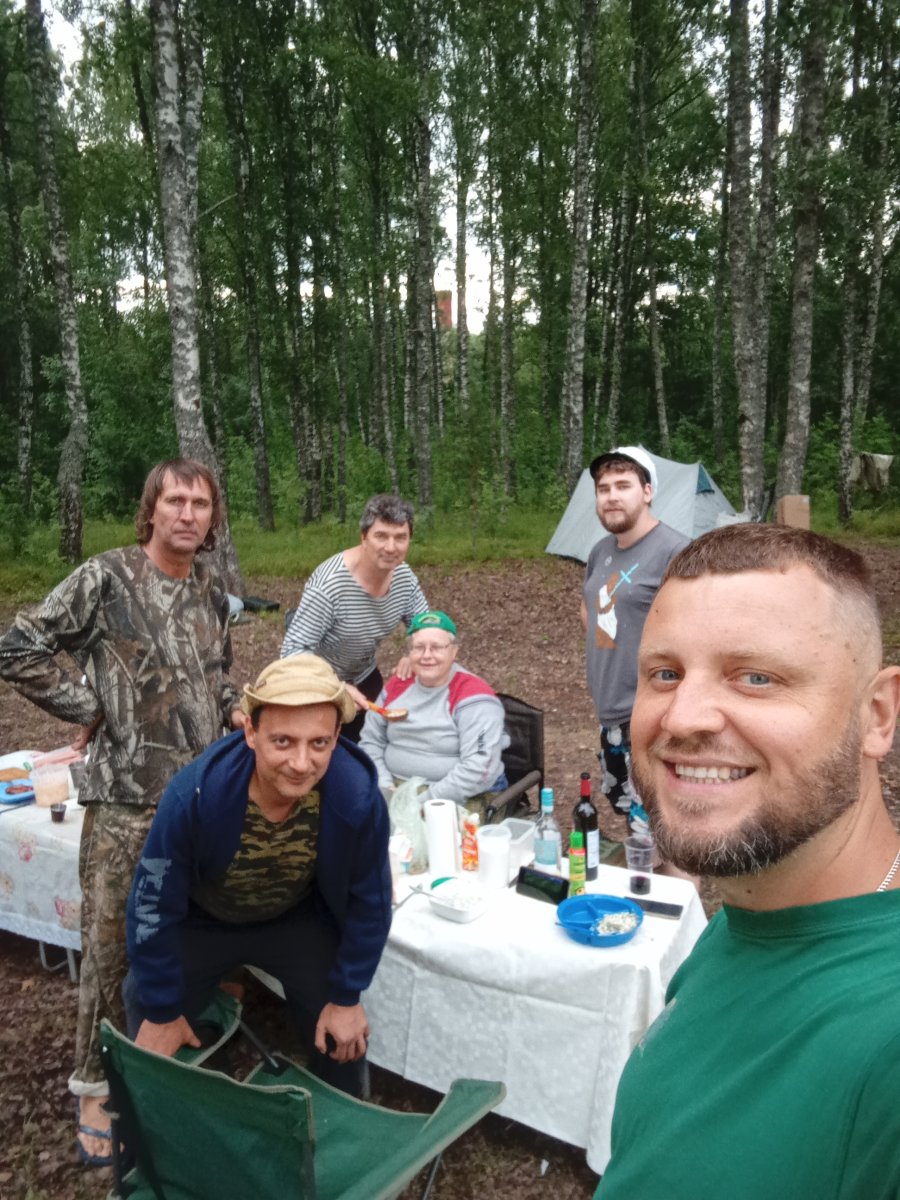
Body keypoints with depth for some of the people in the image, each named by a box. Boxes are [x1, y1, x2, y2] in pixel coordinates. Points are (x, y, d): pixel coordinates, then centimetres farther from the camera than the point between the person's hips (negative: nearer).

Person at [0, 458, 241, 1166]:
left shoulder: (212, 594, 8)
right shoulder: (106, 578, -9)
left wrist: (236, 707, 3)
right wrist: (91, 708, -10)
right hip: (126, 796, -5)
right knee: (111, 945, 5)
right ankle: (96, 1087, 26)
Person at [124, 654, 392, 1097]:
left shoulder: (358, 797, -35)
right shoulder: (195, 794, -38)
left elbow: (368, 902, -16)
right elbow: (153, 906, -21)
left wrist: (346, 997, -7)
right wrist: (162, 1010, -10)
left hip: (299, 920, 1)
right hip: (198, 921, 0)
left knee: (341, 1037, 4)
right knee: (154, 1043, 10)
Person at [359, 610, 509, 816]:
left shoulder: (472, 697, -12)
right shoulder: (397, 684, 7)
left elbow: (480, 768, -20)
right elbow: (371, 740, 13)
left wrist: (427, 800, -20)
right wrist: (384, 786, -2)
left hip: (459, 798, -5)